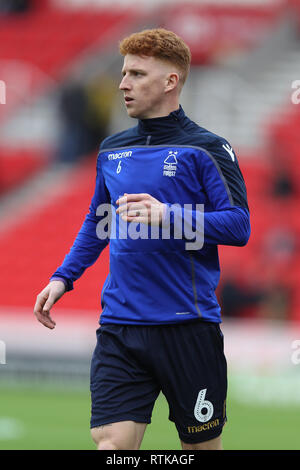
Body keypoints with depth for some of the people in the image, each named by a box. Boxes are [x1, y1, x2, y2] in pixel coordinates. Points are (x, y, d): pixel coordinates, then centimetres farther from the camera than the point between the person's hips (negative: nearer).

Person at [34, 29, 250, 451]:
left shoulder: (206, 149, -3)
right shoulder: (112, 150, 14)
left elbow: (239, 225, -11)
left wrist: (169, 215, -22)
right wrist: (63, 277, 14)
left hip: (188, 326, -4)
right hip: (119, 327, 4)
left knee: (203, 445, 6)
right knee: (111, 443, -10)